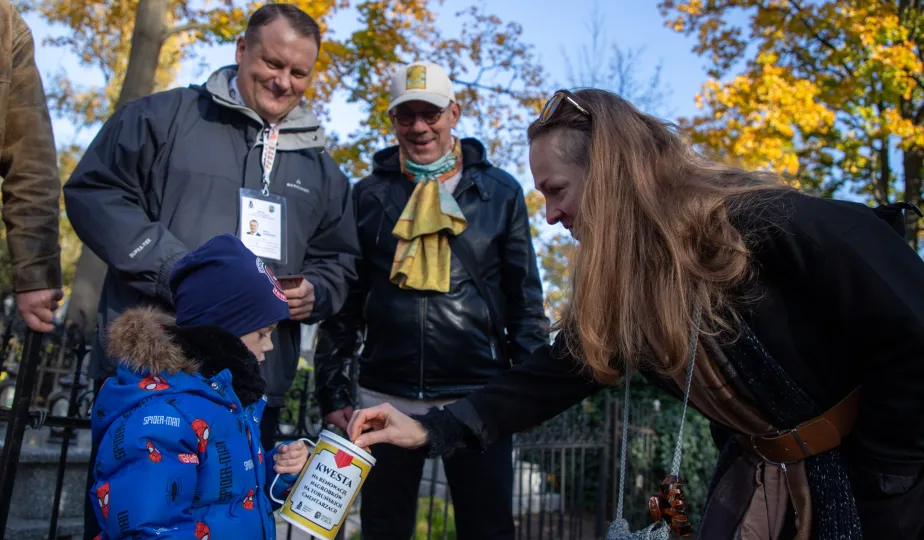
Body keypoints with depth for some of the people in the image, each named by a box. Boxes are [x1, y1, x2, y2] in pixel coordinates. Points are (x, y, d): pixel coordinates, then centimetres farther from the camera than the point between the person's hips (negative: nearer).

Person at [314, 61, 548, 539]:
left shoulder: (500, 191, 5)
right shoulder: (369, 194, 7)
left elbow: (525, 297, 5)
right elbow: (344, 298, 9)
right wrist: (332, 390, 4)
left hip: (477, 395, -1)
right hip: (386, 396, 2)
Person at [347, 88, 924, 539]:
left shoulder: (770, 226, -26)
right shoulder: (614, 280, -5)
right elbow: (557, 374, -2)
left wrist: (877, 486, -14)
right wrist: (432, 429, -8)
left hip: (877, 482, -5)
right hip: (757, 480, 6)